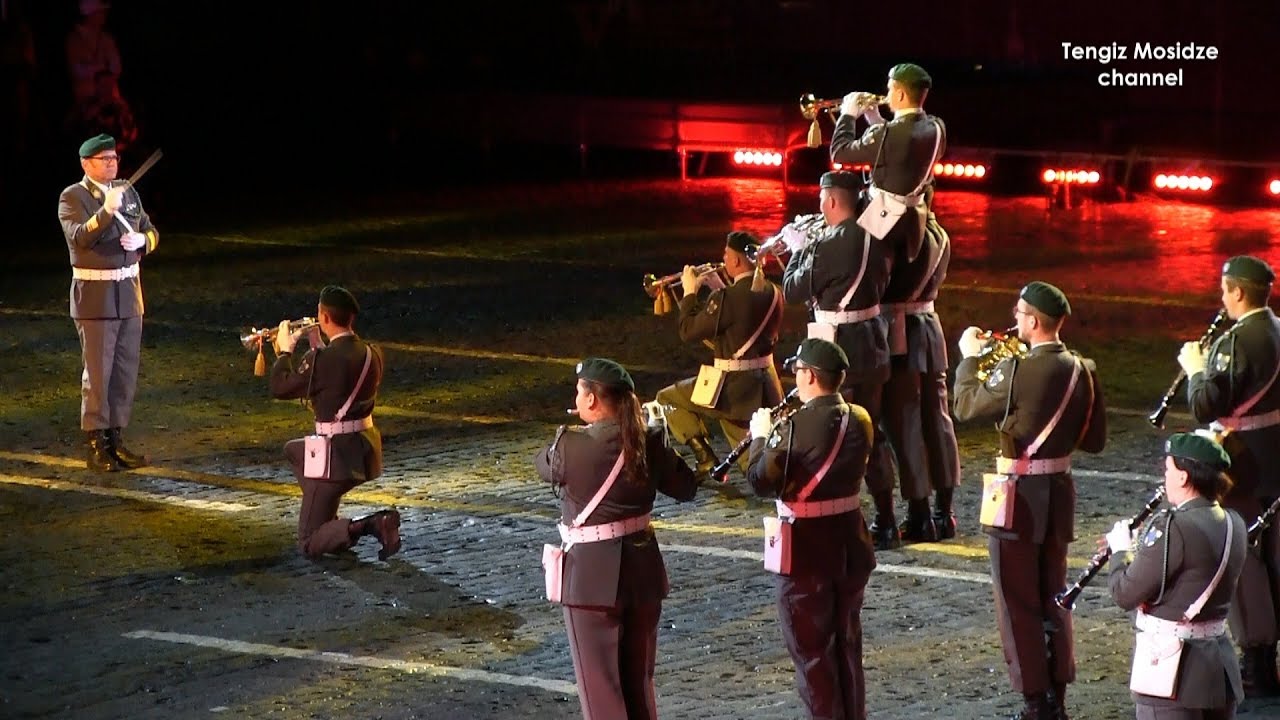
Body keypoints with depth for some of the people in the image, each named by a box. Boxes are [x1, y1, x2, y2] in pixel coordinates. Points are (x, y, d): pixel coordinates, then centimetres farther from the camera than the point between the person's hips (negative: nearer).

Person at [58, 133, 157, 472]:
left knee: (126, 371, 9)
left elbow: (152, 233, 16)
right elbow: (79, 237, -23)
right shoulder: (72, 197, -7)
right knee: (97, 371, -3)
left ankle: (115, 438, 18)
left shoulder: (128, 192, 10)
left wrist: (141, 240, -7)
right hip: (95, 295, -6)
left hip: (129, 293, 6)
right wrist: (106, 211, -35)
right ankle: (95, 445, 3)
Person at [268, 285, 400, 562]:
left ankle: (370, 525, -19)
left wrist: (285, 351, 4)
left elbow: (279, 388, -11)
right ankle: (327, 520, 27)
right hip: (366, 445, 8)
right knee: (292, 450, 34)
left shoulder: (324, 359, -21)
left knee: (309, 546, 1)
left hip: (337, 455, -8)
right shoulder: (371, 353, 1)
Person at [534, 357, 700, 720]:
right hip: (642, 570, 5)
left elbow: (543, 465, 5)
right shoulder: (649, 442, -5)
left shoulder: (571, 445, -17)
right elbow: (686, 487, 9)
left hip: (592, 576, -5)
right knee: (639, 682, 19)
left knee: (600, 686, 5)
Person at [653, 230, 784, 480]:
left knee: (666, 399, 11)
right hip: (765, 383, 7)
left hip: (734, 387, -7)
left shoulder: (727, 297, -21)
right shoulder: (772, 293, 2)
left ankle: (706, 459, 5)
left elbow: (689, 331, -13)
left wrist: (690, 292, -1)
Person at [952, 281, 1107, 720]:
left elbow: (967, 407, -9)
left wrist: (969, 358, 4)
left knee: (1019, 602, 5)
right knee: (1052, 599, 17)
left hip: (1018, 496, -6)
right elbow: (1094, 440, 6)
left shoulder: (1018, 371, -21)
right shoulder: (1083, 371, -2)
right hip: (1059, 493, 6)